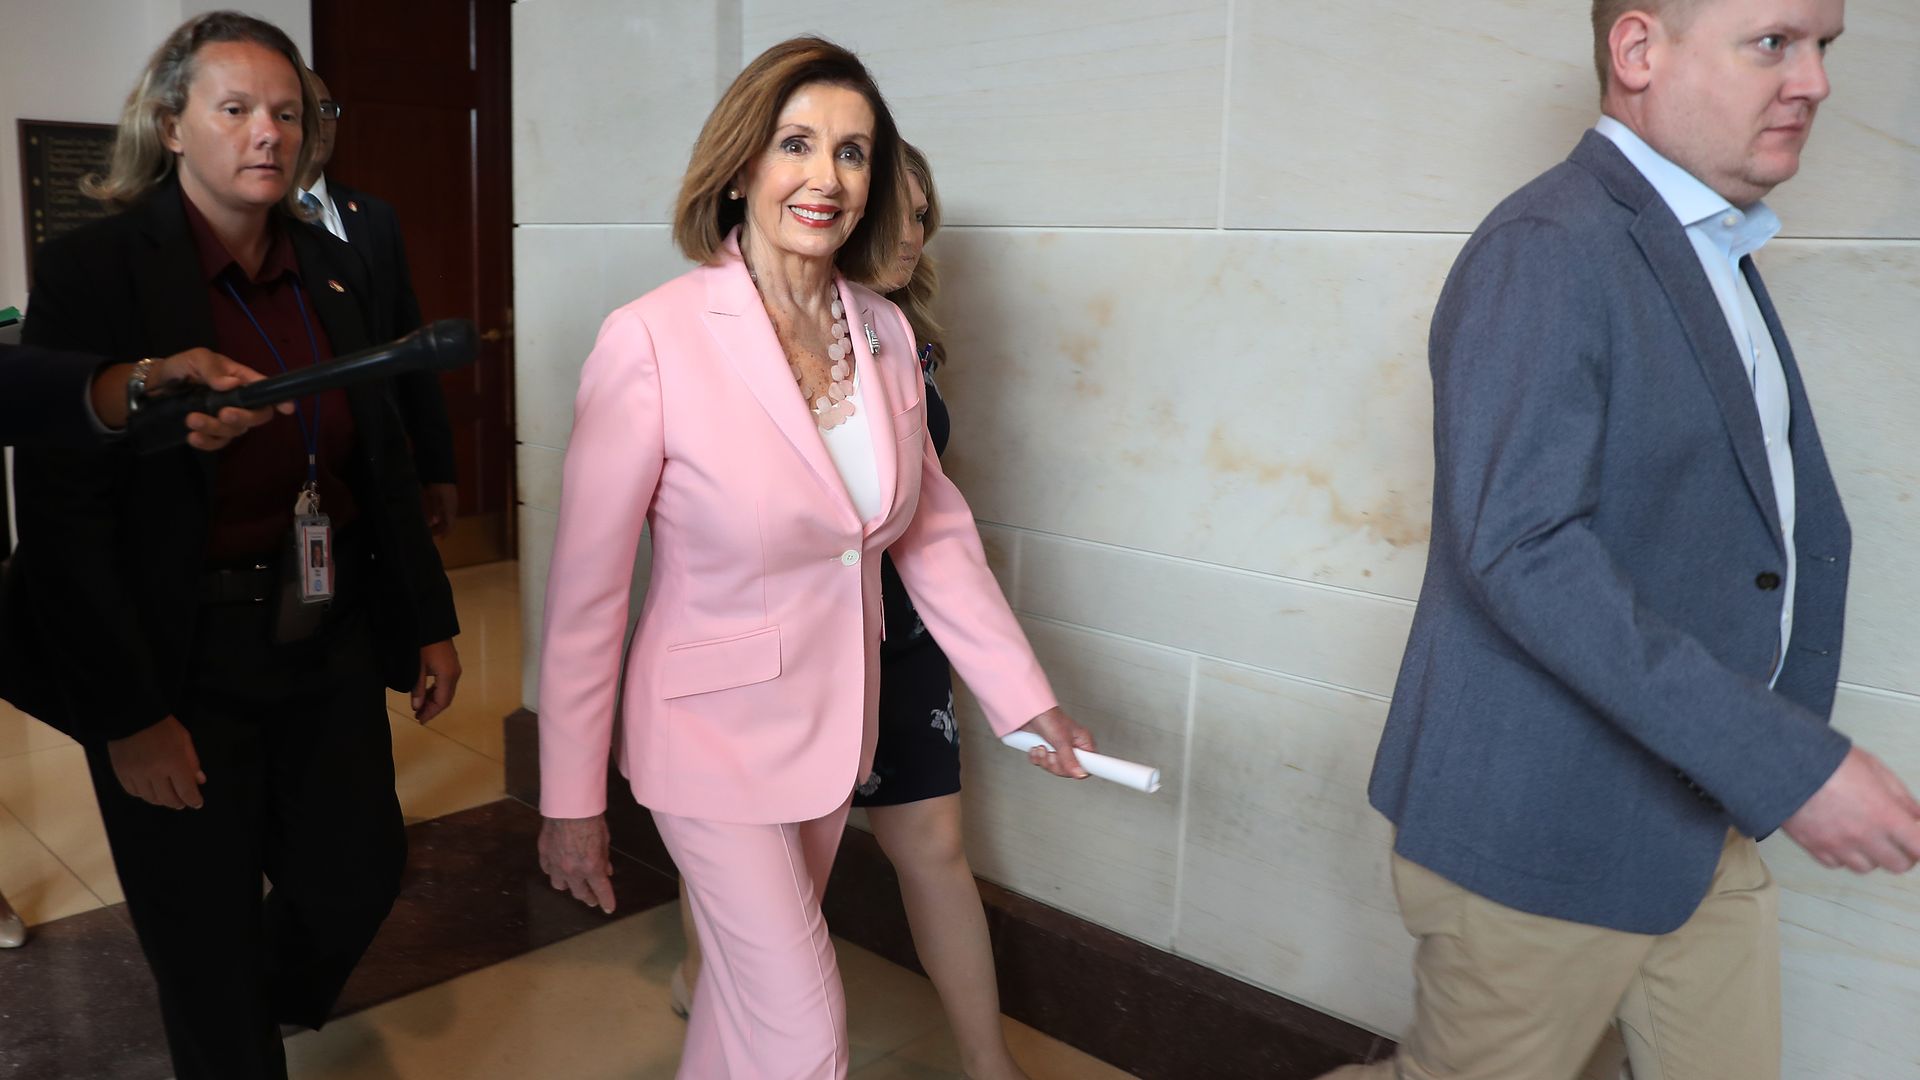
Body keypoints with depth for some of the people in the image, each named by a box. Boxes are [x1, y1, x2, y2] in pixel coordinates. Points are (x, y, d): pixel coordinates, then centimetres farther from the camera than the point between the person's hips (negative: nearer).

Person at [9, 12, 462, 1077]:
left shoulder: (331, 268, 4)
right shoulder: (90, 272, -12)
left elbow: (383, 462, 9)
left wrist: (428, 621, 9)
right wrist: (126, 716, -15)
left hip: (329, 633, 5)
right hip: (185, 660, -5)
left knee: (359, 873, 16)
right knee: (208, 940, 11)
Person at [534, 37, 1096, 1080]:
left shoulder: (884, 332, -4)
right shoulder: (653, 339, -21)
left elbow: (933, 527, 5)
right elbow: (586, 585, -15)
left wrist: (1024, 698, 3)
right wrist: (570, 799, -9)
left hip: (836, 721, 5)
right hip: (717, 730, -5)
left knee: (751, 974, 23)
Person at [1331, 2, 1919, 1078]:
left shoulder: (1719, 256, 14)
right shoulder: (1546, 250, -17)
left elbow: (1802, 526, 14)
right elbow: (1520, 547, -28)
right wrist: (1785, 760, -27)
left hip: (1709, 815, 9)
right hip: (1548, 823, -8)